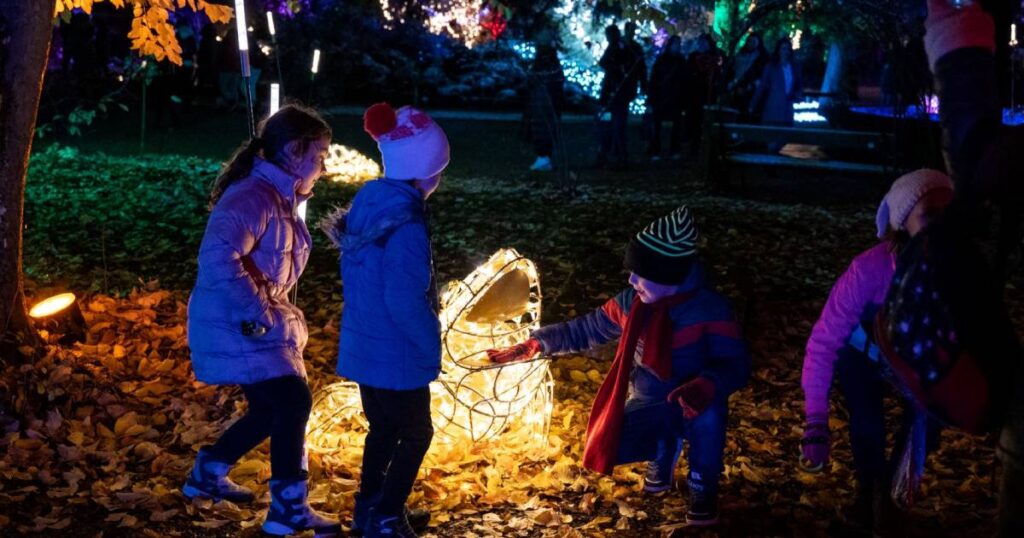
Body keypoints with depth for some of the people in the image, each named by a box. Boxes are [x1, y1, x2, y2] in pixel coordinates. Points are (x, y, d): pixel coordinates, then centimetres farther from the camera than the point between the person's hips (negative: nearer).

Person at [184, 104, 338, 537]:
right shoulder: (253, 197, -21)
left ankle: (207, 474, 33)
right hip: (235, 327, -10)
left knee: (272, 408, 16)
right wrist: (255, 314, -31)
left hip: (261, 324, 10)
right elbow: (218, 256, -36)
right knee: (293, 402, -12)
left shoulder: (280, 197, 12)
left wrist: (275, 313, 16)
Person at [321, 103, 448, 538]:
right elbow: (405, 302, -25)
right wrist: (432, 347, -13)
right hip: (395, 352, -8)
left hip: (362, 344, 8)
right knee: (416, 433, 11)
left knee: (384, 428, 24)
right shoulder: (406, 224, -25)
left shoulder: (366, 202, 0)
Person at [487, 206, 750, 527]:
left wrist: (706, 385, -48)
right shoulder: (632, 303, -7)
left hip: (693, 405, -4)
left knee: (707, 414, -40)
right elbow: (585, 329, 4)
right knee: (609, 446, -25)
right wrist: (536, 343, -7)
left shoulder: (709, 309, -20)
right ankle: (664, 447, 12)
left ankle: (703, 491, -10)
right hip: (649, 406, 4)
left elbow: (736, 365, -26)